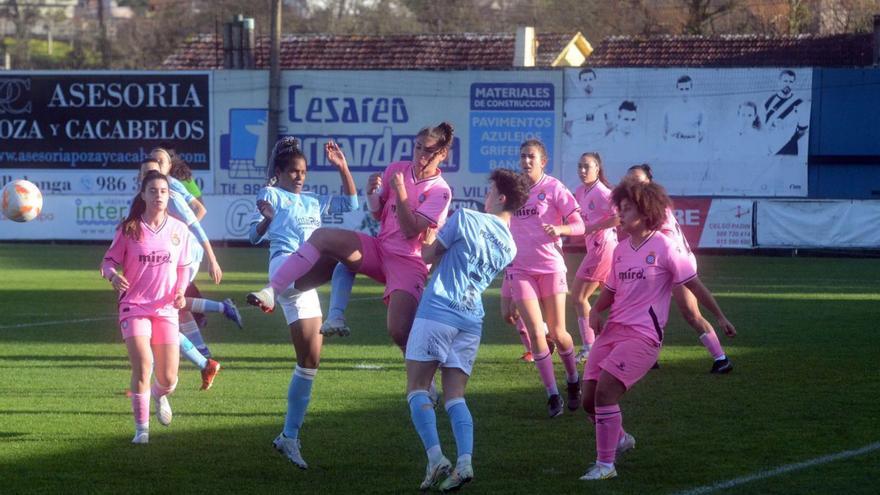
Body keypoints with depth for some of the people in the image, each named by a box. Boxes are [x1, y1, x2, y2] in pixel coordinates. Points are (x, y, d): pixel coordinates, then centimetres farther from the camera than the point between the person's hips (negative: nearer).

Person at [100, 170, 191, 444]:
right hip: (134, 306, -2)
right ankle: (142, 427, -2)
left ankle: (159, 395, 39)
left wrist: (180, 292, -5)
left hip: (166, 309, 2)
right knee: (142, 367, -19)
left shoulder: (178, 229, 4)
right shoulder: (129, 230, -4)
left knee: (168, 379, 0)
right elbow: (109, 261, 0)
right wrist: (113, 275, -23)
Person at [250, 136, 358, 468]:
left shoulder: (313, 203, 30)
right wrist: (265, 219, -21)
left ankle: (289, 437, 4)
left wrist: (342, 167, 20)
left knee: (310, 361, 2)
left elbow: (350, 203, 29)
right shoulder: (271, 195, 12)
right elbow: (254, 236, 0)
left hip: (305, 287, 7)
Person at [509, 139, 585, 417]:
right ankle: (553, 395, -3)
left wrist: (560, 229, -25)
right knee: (535, 333, -8)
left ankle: (573, 380, 29)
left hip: (551, 266, -2)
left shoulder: (553, 188, -4)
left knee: (557, 333, 1)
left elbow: (579, 226, -7)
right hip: (521, 268, 2)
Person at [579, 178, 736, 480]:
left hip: (643, 334, -7)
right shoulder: (621, 249, 12)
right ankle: (620, 439, 34)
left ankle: (605, 464, -10)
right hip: (613, 330, 7)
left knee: (605, 391, -20)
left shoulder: (664, 247, -7)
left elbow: (694, 285, -3)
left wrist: (720, 317, 0)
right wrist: (596, 310, 1)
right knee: (589, 398, 4)